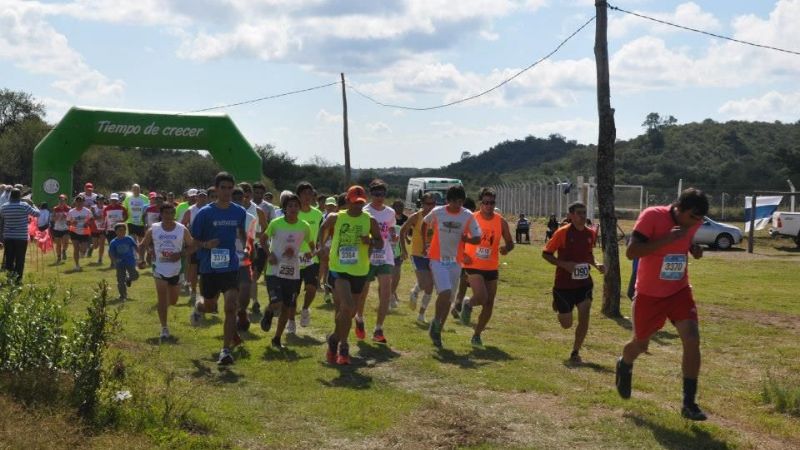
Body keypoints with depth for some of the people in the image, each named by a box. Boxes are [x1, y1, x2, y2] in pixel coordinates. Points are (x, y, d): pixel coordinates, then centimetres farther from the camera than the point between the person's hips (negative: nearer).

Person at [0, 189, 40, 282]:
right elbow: (37, 213, -1)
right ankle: (17, 279, 4)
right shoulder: (24, 206, -9)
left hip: (8, 237, 3)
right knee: (20, 259, 3)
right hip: (21, 237, -3)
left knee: (8, 258, 12)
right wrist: (32, 204, 14)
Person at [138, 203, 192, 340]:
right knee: (162, 299, -10)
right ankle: (164, 328, -2)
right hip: (159, 268, -1)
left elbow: (191, 246, 0)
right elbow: (143, 245, 4)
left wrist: (180, 254, -18)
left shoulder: (182, 230, -7)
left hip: (176, 269, 1)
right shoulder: (153, 230, -5)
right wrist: (141, 259, -13)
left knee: (173, 301, 13)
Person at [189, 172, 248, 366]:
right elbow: (193, 240, -3)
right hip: (209, 267, -1)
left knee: (231, 307, -13)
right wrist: (205, 244, -22)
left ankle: (226, 351, -7)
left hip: (230, 266, 1)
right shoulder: (205, 213, -9)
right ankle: (198, 306, 56)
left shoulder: (240, 212, 0)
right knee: (209, 306, 17)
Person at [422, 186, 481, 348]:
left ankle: (437, 331, 23)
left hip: (455, 261, 3)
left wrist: (466, 238, -21)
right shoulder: (437, 212, -6)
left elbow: (477, 238, 0)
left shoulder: (468, 216, -5)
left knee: (449, 298, 8)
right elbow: (425, 223, 14)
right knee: (445, 292, -20)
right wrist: (424, 243, 11)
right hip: (437, 259, -3)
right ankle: (436, 322, 3)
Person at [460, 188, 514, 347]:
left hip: (492, 268, 4)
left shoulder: (501, 222, 0)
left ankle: (477, 336, 21)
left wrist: (506, 248, -16)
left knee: (489, 304, 5)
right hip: (474, 266, -4)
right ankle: (468, 304, 14)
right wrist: (462, 255, -13)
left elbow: (510, 242, 7)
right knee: (481, 297, -23)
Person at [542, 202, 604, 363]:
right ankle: (557, 303, 42)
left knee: (584, 317, -12)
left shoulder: (590, 233, 1)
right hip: (564, 284, -3)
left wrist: (596, 265, -1)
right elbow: (546, 254, -10)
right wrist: (564, 264, -24)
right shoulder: (562, 232, -15)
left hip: (584, 283, 4)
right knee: (566, 324, 6)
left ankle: (575, 352, 6)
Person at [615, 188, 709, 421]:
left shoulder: (694, 223, -4)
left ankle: (689, 403, -8)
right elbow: (631, 252, -29)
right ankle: (624, 366, 50)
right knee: (640, 344, 12)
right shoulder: (652, 216, -22)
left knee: (692, 339, -16)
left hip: (680, 291, 3)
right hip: (649, 294, -3)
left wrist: (694, 249, -3)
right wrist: (667, 239, -36)